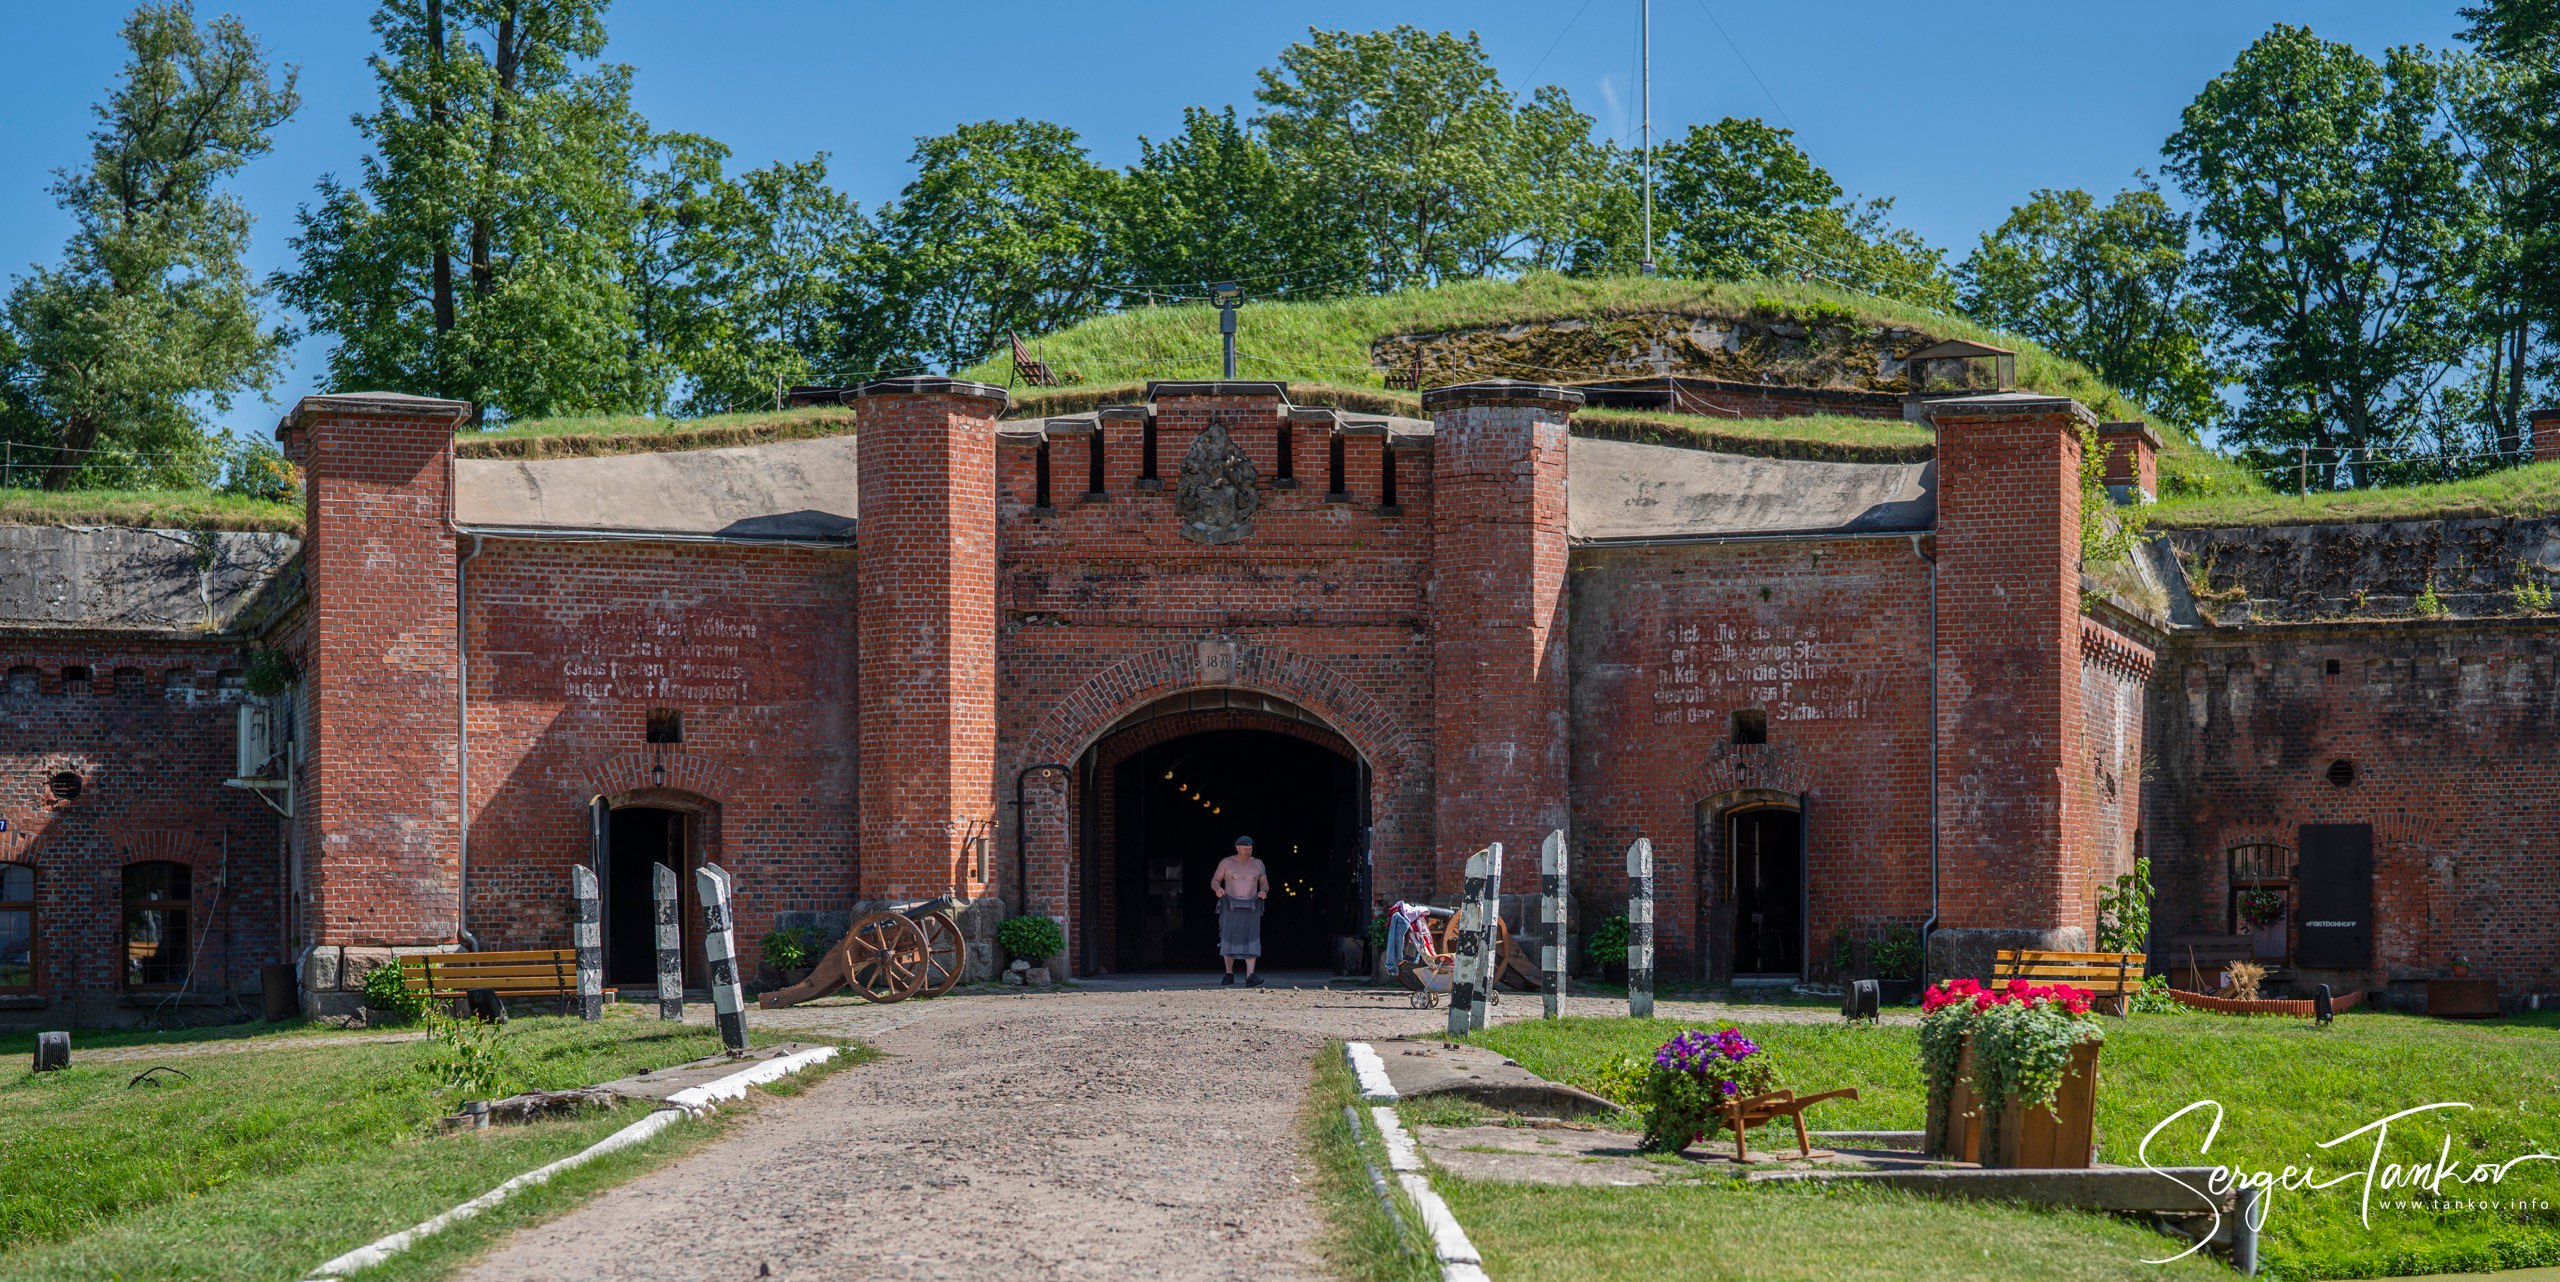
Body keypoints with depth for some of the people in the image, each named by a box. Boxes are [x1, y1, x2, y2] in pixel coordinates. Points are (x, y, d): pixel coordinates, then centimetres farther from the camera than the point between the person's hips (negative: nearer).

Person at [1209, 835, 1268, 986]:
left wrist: (1264, 891, -13)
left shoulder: (1257, 864, 6)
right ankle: (1229, 974, 10)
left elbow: (1265, 884, 11)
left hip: (1251, 907, 1)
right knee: (1229, 939, -8)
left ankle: (1250, 977, -21)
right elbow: (1214, 881, 3)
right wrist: (1217, 889, -20)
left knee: (1251, 940, -12)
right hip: (1231, 906, -1)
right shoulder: (1226, 862, 1)